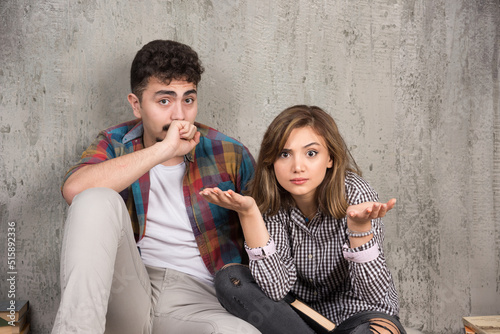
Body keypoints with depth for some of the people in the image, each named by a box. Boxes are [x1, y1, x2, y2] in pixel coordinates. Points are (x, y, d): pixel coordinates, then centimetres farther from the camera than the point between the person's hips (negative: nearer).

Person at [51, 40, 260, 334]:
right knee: (97, 200, -25)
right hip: (125, 288, 2)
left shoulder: (230, 155, 3)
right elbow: (74, 190, -18)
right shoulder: (116, 145, 5)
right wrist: (164, 149, -21)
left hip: (196, 297, -1)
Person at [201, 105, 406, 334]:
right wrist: (248, 213, -32)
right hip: (300, 314, 4)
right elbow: (277, 290, -23)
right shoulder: (272, 203, -12)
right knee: (229, 278, -19)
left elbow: (374, 296, -23)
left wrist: (359, 224, -39)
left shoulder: (354, 193, -19)